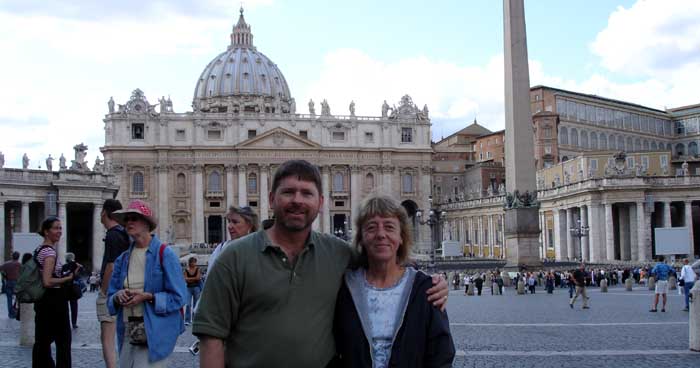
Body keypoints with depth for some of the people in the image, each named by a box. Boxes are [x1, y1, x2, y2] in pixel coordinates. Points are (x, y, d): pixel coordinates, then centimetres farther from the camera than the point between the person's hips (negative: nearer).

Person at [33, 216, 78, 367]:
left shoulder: (39, 250, 13)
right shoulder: (50, 251, -16)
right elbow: (47, 281, -24)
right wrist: (69, 277, -14)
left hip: (42, 301, 9)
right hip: (54, 300, -9)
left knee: (42, 341, 11)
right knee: (63, 340, -1)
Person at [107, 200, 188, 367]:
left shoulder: (164, 254, -6)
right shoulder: (122, 259, 11)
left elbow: (178, 297, -8)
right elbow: (110, 296, 15)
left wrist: (148, 297, -18)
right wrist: (118, 296, -7)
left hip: (155, 334, -6)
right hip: (128, 334, 6)